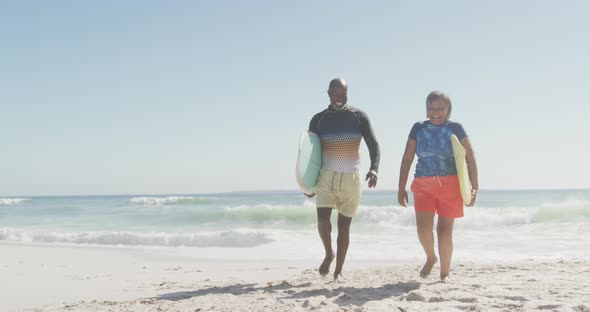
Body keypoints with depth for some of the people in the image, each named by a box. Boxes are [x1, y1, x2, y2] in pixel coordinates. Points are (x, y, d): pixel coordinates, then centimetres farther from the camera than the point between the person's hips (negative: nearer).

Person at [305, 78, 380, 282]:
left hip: (351, 177, 0)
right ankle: (329, 253, 14)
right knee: (322, 218, -15)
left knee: (344, 224, 3)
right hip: (326, 175, 0)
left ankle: (338, 271, 12)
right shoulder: (319, 119, 4)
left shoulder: (359, 116, 2)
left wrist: (374, 168, -21)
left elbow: (373, 144, -3)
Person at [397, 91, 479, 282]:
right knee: (423, 227, -11)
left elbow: (470, 159, 3)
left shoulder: (455, 129, 3)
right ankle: (430, 257, 21)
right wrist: (401, 188, 4)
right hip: (423, 185, 1)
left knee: (445, 229, 0)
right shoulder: (418, 129, 7)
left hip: (450, 185, -1)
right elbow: (407, 159, 8)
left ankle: (445, 273, 15)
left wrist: (474, 187, -4)